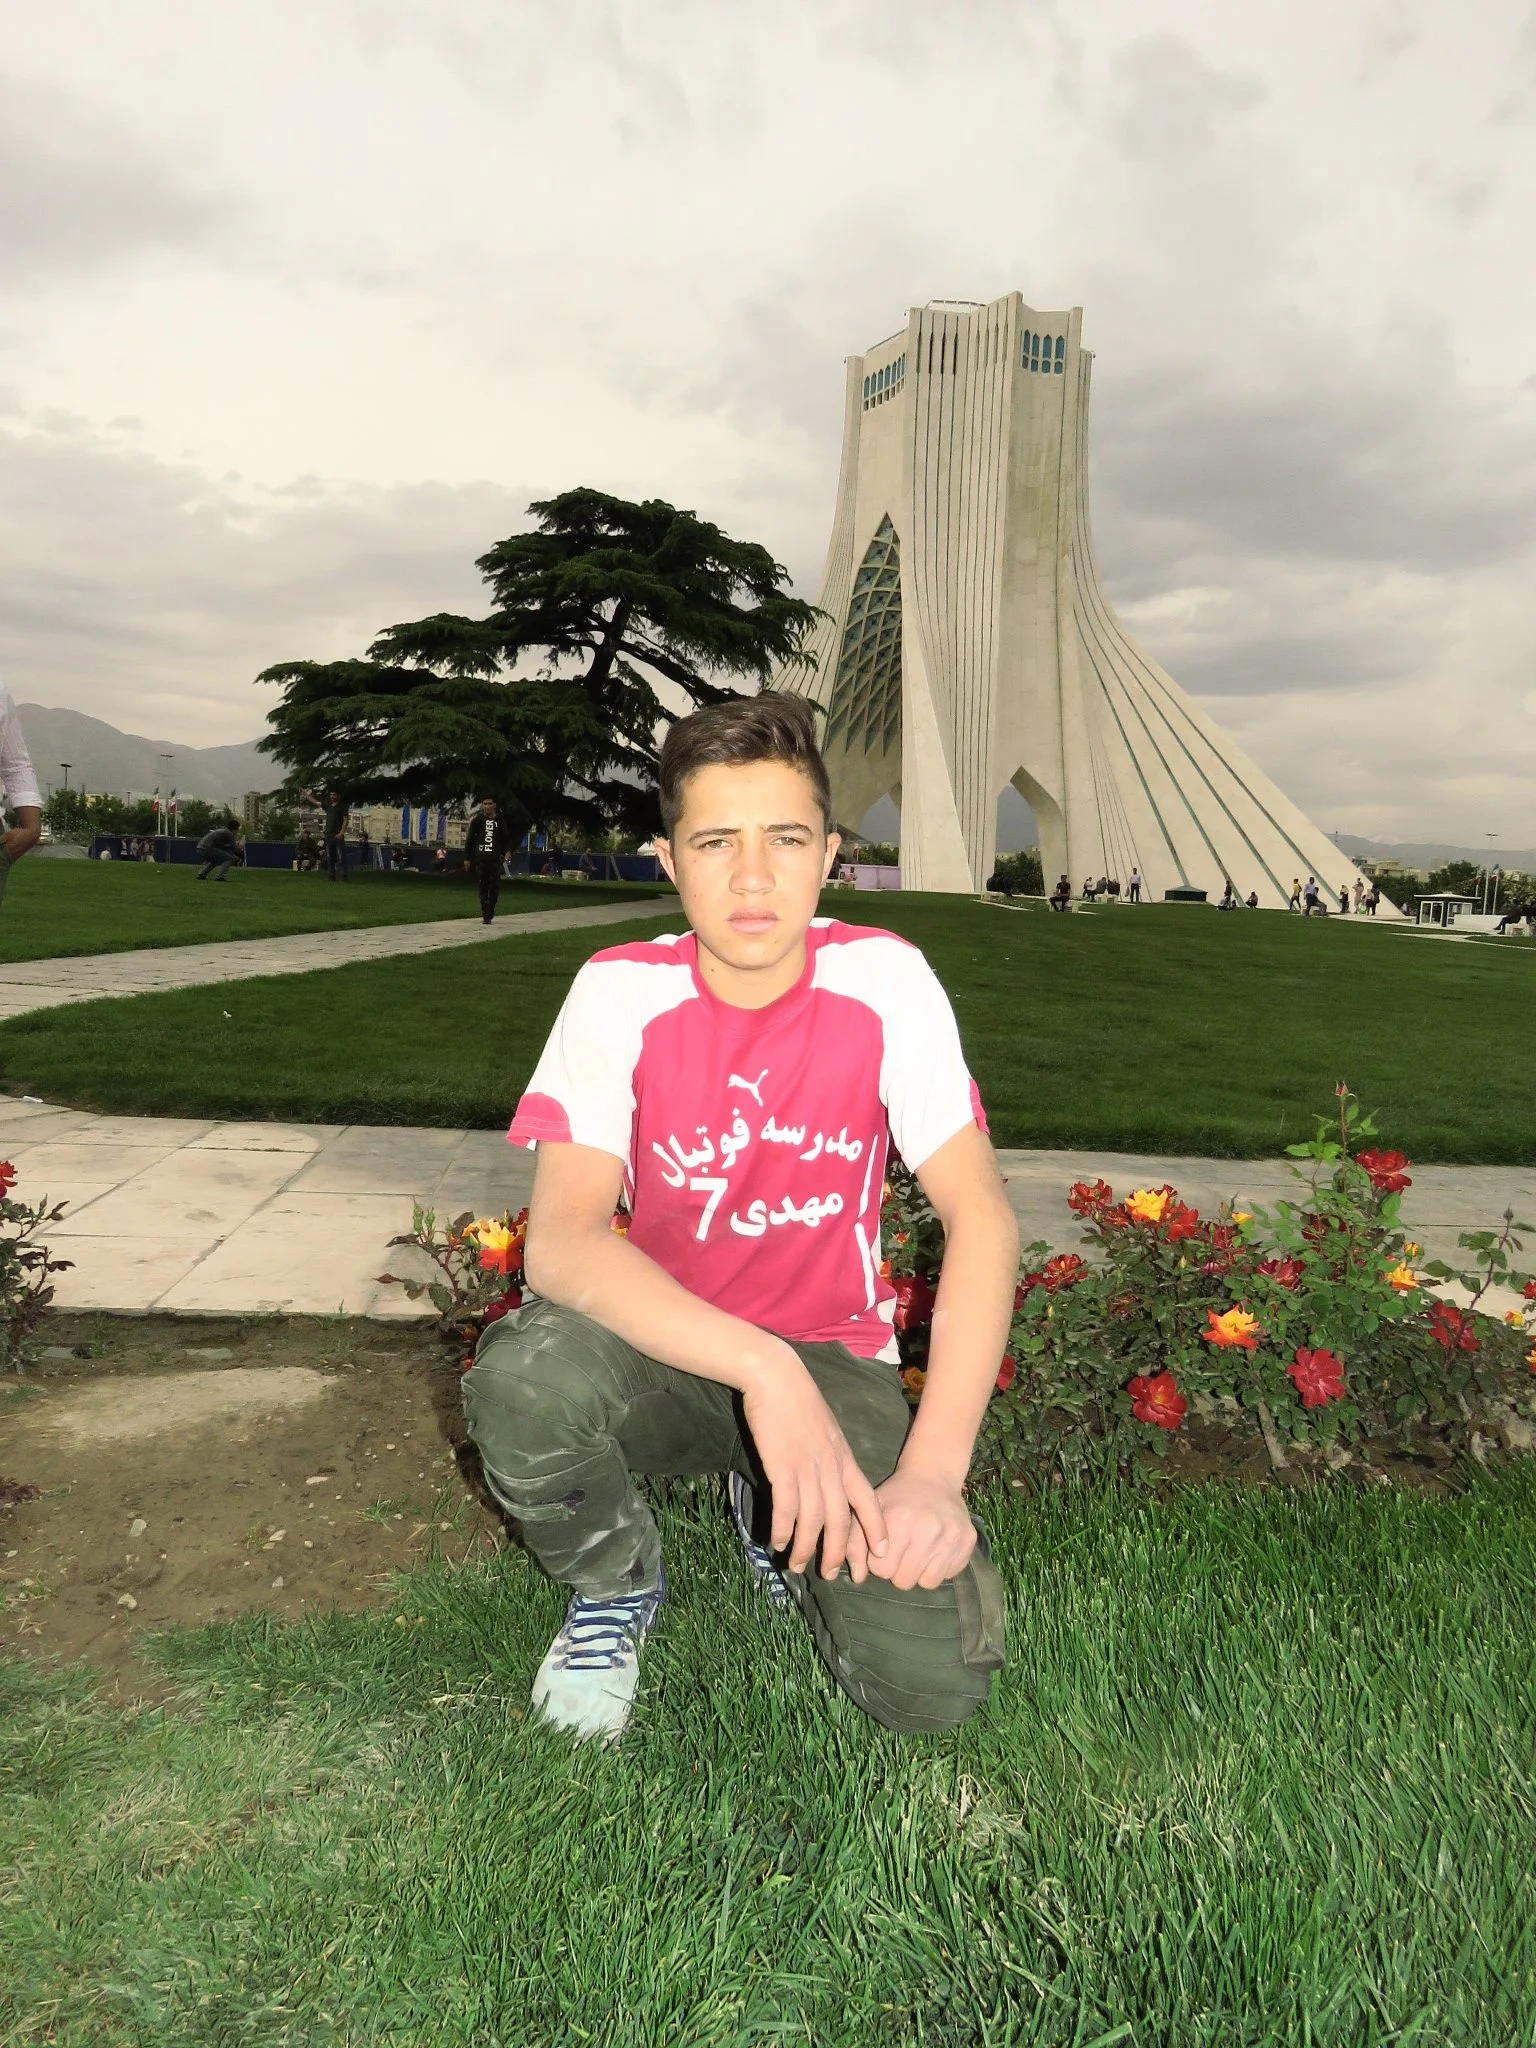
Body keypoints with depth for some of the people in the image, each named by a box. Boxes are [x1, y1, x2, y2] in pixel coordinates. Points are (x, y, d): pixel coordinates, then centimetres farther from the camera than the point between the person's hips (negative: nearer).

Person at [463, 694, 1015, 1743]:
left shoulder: (883, 980, -13)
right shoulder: (622, 993, -15)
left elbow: (982, 1217, -18)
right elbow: (561, 1241, -26)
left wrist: (933, 1470, -28)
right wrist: (762, 1370, -39)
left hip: (834, 1354, 1)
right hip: (667, 1348, 0)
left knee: (934, 1680, -20)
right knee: (520, 1376, -34)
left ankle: (775, 1513, 14)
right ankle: (619, 1583, 1)